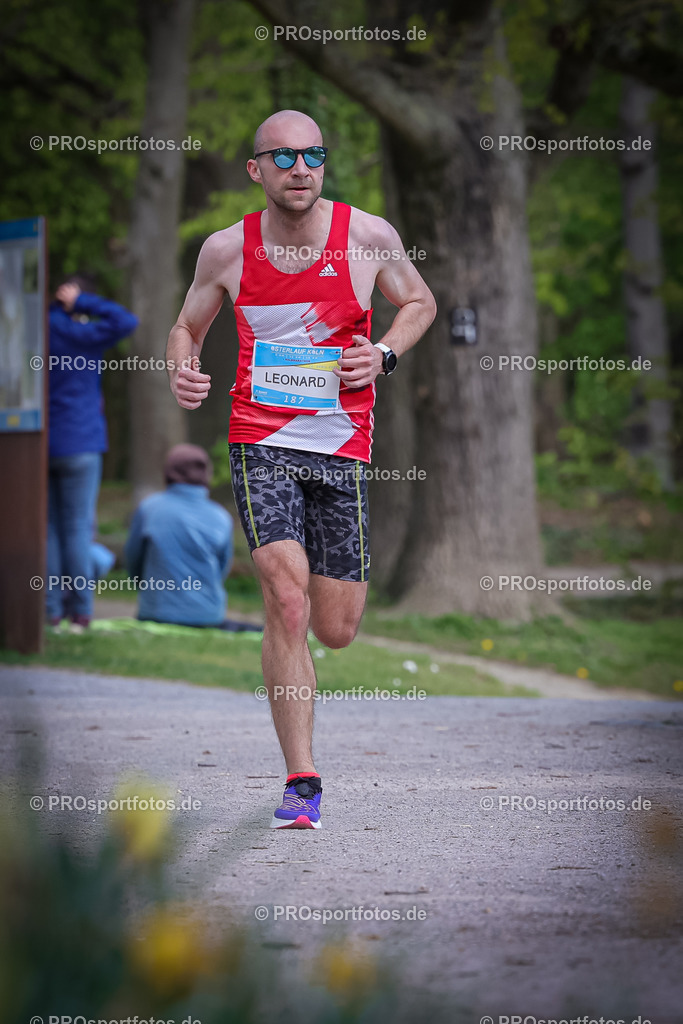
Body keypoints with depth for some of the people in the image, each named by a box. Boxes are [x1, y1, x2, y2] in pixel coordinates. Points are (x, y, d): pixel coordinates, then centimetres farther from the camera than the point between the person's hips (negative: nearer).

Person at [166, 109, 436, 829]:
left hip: (343, 447, 1)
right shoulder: (226, 250, -2)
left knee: (336, 631, 7)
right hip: (260, 440, -1)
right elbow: (188, 326, 14)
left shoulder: (368, 236, -3)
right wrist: (181, 371, -7)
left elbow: (419, 302, 14)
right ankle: (301, 782, -15)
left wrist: (385, 355, -5)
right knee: (287, 601, -20)